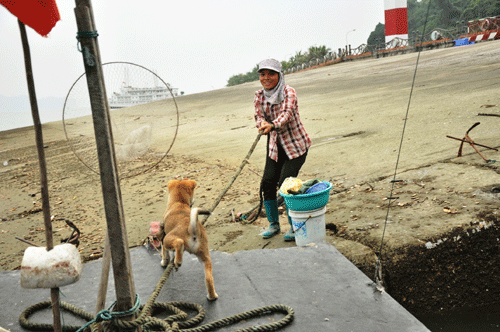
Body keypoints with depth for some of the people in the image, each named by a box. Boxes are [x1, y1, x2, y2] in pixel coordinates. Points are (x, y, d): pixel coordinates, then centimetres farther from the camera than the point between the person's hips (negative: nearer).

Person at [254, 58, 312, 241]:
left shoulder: (289, 92, -17)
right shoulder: (259, 96, -1)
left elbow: (286, 113, -32)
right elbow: (259, 117, -10)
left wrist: (272, 126, -53)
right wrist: (263, 125, -35)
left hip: (296, 145, -5)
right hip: (275, 145, 5)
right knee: (267, 182, -2)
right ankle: (273, 224, 18)